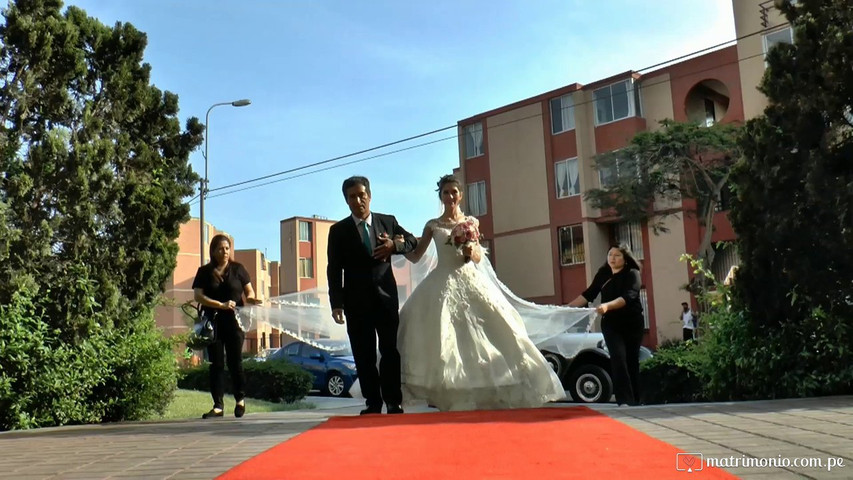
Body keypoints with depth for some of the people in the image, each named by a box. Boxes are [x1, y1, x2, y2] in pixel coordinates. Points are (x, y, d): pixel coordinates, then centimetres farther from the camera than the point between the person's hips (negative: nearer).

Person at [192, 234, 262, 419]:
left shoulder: (238, 269, 7)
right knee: (216, 364, 2)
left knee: (235, 361, -1)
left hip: (234, 321, 0)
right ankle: (218, 405, 7)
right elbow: (198, 296, -4)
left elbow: (249, 291, 11)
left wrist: (251, 298, -13)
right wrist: (221, 305, -14)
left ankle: (240, 399, 18)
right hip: (213, 322, 1)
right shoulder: (204, 272, 5)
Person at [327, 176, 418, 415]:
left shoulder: (388, 222, 7)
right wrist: (336, 303, -9)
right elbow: (334, 270, -1)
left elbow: (412, 241, 14)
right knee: (364, 356, 3)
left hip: (386, 296, 1)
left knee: (391, 351, 2)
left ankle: (394, 402, 11)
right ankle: (372, 403, 11)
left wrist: (394, 245, -8)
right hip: (357, 301, -1)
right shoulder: (338, 231, 2)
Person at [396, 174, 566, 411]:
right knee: (442, 338, -11)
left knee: (480, 336, -4)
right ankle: (446, 396, -6)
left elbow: (479, 258, 11)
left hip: (471, 283, 1)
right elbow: (415, 256, 8)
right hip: (444, 285, -1)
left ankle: (487, 393, 6)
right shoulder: (432, 225, 8)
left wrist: (471, 251, -10)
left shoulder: (471, 222, 11)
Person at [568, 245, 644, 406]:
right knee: (618, 359, -13)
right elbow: (588, 294, 7)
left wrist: (607, 305, -40)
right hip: (610, 324, 2)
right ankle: (624, 399, -17)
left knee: (632, 360, 5)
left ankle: (635, 400, 17)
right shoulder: (603, 274, 4)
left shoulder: (632, 274, -8)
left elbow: (627, 297, -24)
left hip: (632, 323, -2)